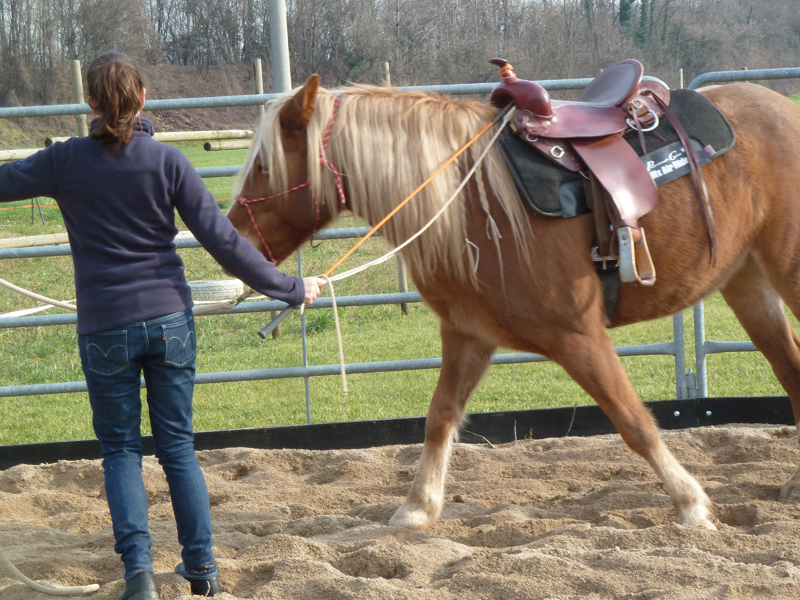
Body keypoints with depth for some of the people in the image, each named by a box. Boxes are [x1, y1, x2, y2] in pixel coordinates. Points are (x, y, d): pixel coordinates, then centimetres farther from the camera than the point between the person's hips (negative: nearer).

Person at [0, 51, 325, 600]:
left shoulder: (66, 162, -7)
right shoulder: (168, 162, -8)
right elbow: (223, 241, -8)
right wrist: (291, 289, 1)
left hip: (104, 328, -1)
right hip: (170, 319, 1)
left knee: (120, 449, 9)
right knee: (178, 445, 13)